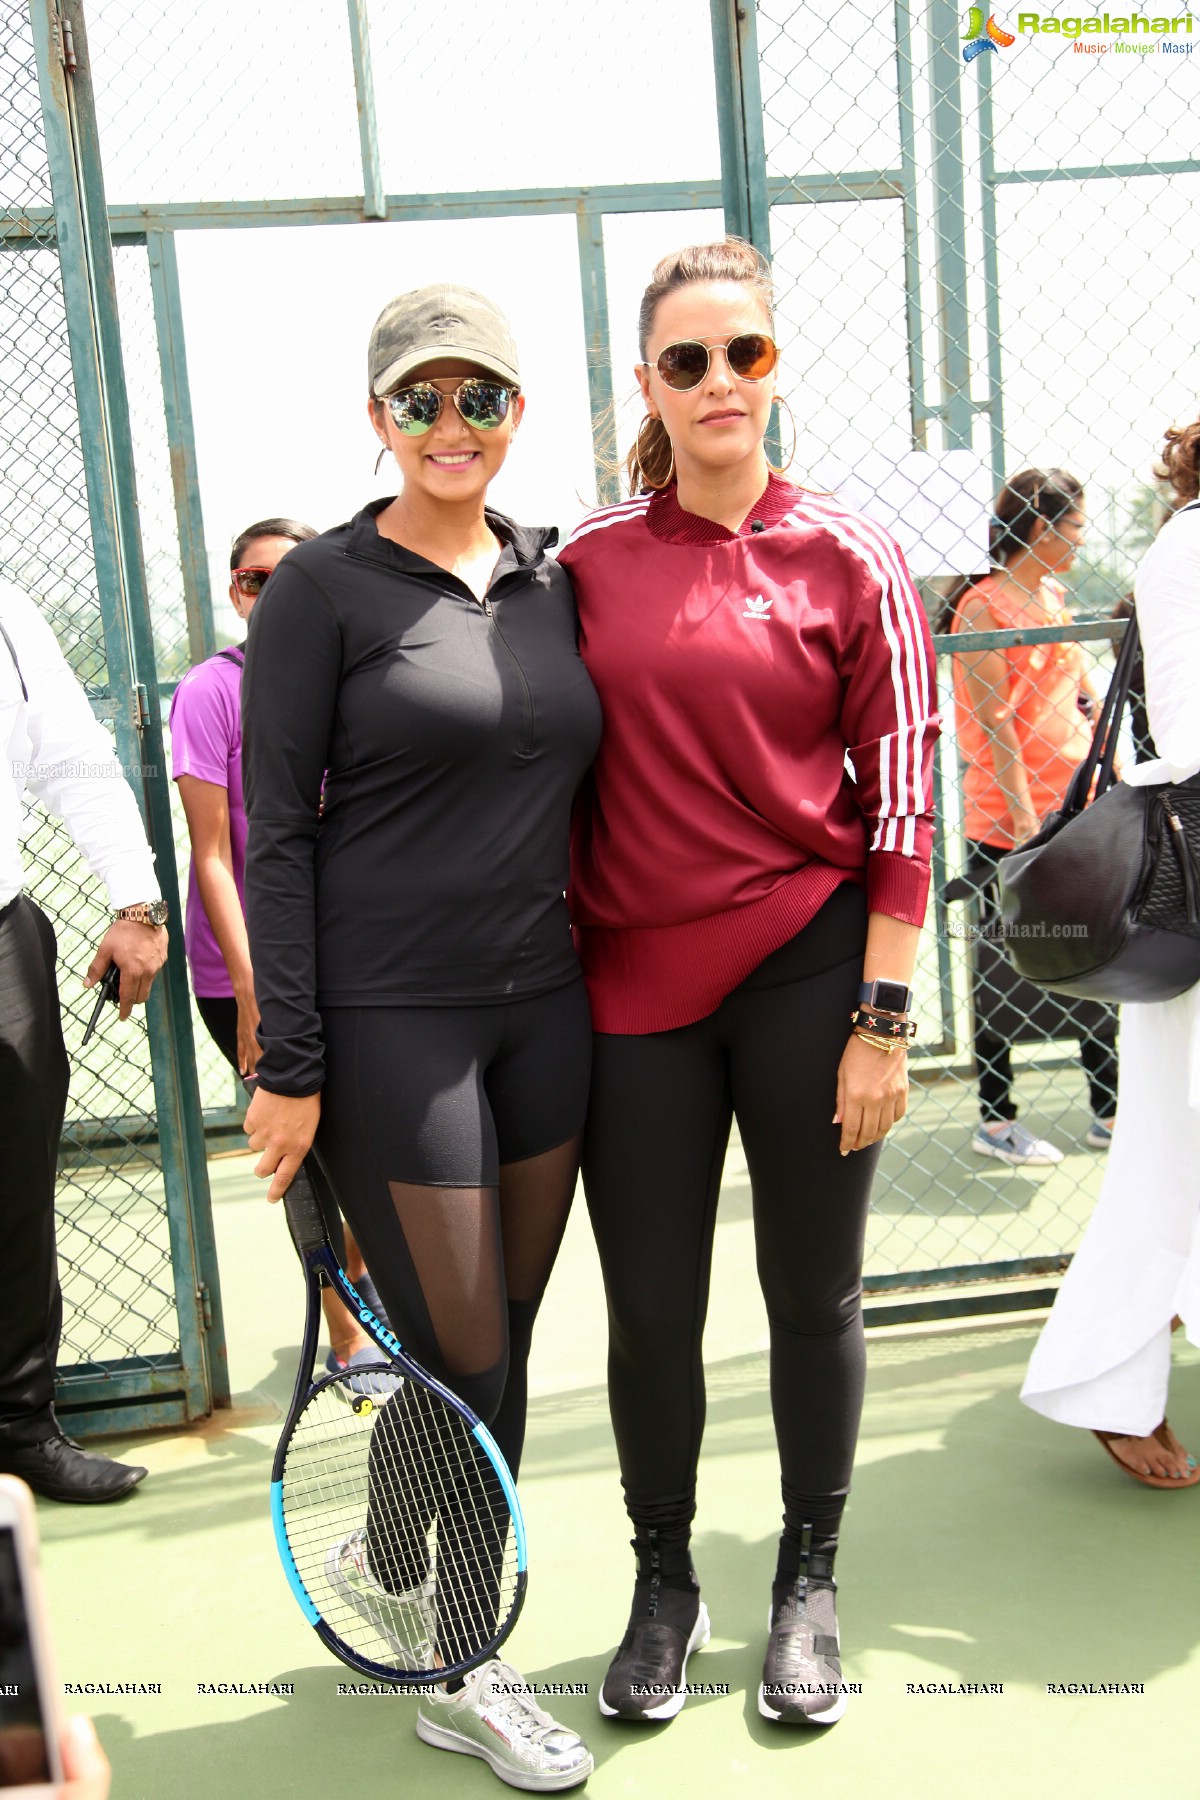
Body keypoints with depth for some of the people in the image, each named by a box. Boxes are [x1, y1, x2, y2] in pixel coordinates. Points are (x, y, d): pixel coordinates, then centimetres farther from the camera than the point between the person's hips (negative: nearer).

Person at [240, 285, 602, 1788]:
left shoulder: (552, 579, 10)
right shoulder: (325, 588, -6)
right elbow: (277, 835, -8)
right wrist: (288, 1062, -11)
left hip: (543, 1008, 6)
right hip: (388, 1018, -6)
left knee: (506, 1341, 14)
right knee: (464, 1356, 2)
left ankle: (387, 1560, 43)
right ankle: (463, 1679, 26)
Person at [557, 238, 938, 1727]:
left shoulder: (848, 562, -1)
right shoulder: (588, 561, 4)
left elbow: (901, 797, -2)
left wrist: (881, 1020, -7)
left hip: (808, 966, -1)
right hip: (634, 986, 2)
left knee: (813, 1297, 11)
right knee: (649, 1309, 9)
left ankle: (808, 1584, 33)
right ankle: (664, 1586, 32)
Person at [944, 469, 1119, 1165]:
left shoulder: (1054, 597, 15)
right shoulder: (985, 604, -10)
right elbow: (994, 721, -15)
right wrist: (1023, 813, -19)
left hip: (1076, 810, 8)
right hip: (1008, 824, -8)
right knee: (1004, 975, 2)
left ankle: (1110, 1114, 23)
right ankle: (996, 1122, 14)